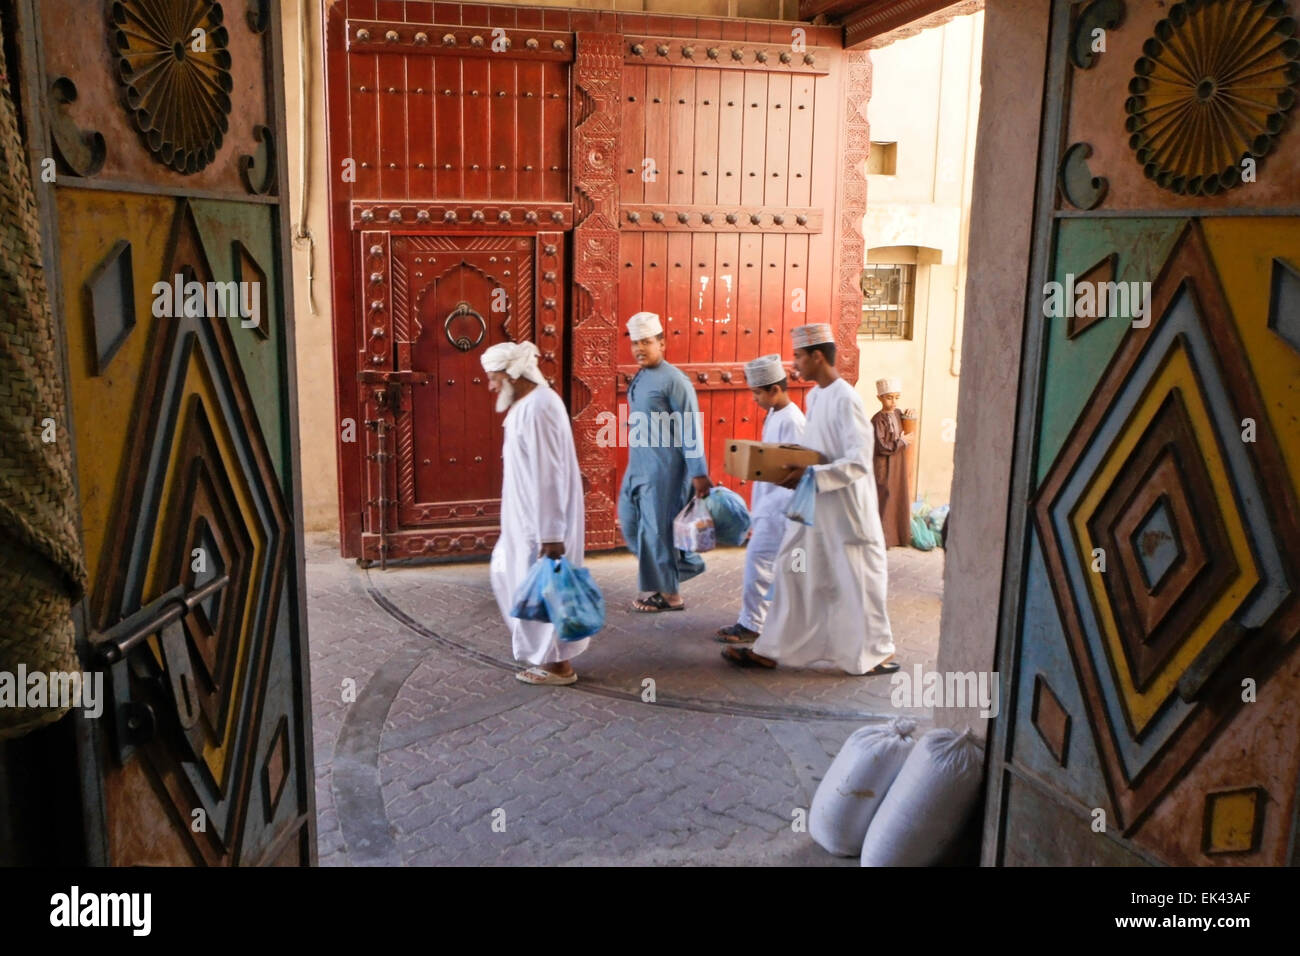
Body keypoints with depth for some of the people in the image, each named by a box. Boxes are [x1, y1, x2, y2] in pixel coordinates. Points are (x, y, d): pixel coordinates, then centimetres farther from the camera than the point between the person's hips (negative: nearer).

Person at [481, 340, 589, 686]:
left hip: (543, 518, -11)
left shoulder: (537, 408, -22)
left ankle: (558, 664, 15)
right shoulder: (528, 403, 11)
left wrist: (550, 535, -24)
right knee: (508, 572, 20)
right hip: (527, 515, 11)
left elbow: (548, 476, -25)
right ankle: (543, 648, 31)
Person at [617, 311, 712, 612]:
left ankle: (670, 594, 14)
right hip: (638, 466, 9)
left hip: (664, 468, -9)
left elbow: (690, 429, -16)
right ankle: (684, 563, 27)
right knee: (631, 521, 13)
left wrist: (698, 473, -18)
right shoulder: (639, 379, 11)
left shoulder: (673, 380, -14)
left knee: (657, 528, -1)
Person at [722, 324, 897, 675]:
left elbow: (859, 463, -24)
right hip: (812, 507, 9)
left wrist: (810, 476, -26)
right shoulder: (815, 396, 8)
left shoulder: (845, 400, -19)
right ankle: (772, 649, 20)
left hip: (844, 511, -9)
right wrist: (793, 466, 2)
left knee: (857, 583, 6)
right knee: (792, 574, 11)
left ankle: (878, 653, 25)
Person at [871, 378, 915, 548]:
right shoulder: (878, 420, -17)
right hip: (884, 467, -7)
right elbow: (882, 447, -22)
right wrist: (902, 441, -13)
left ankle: (899, 536, 23)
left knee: (899, 501, 12)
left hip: (899, 466, 7)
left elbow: (905, 430, 24)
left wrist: (908, 415, 7)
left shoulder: (898, 414, 5)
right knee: (884, 501, -1)